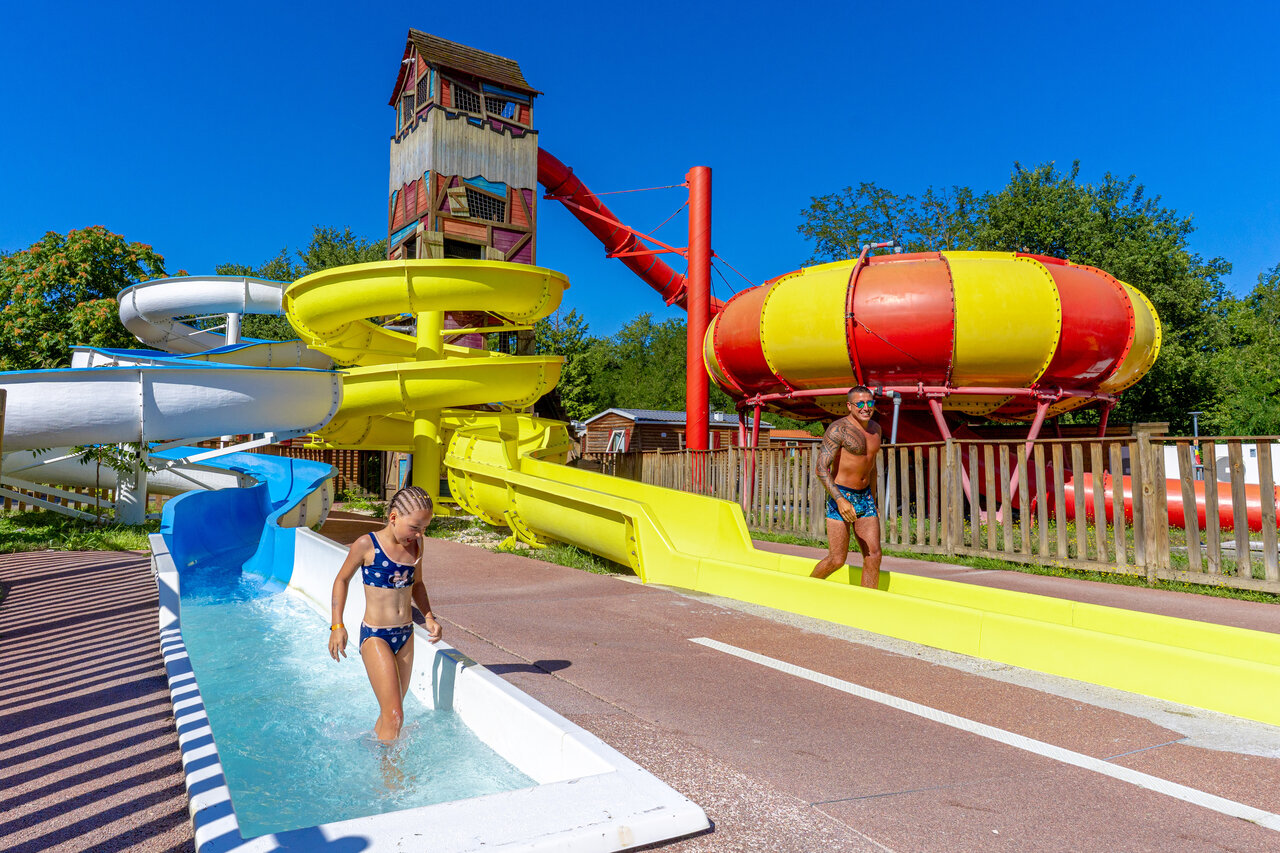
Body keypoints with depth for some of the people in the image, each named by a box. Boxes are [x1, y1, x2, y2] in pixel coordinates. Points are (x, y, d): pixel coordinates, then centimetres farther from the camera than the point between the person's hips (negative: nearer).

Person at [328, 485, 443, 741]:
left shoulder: (416, 544, 1)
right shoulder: (366, 545, -13)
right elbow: (342, 579, 2)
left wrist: (429, 618, 4)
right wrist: (337, 626, -2)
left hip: (405, 635, 5)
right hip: (375, 636, -5)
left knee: (392, 710, 15)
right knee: (394, 715, -10)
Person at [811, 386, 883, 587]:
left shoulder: (875, 428, 11)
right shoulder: (838, 429, -13)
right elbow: (821, 469, -20)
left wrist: (873, 500, 24)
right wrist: (840, 499, -29)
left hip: (865, 497, 7)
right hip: (840, 497, -7)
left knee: (874, 555, -1)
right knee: (837, 559, -6)